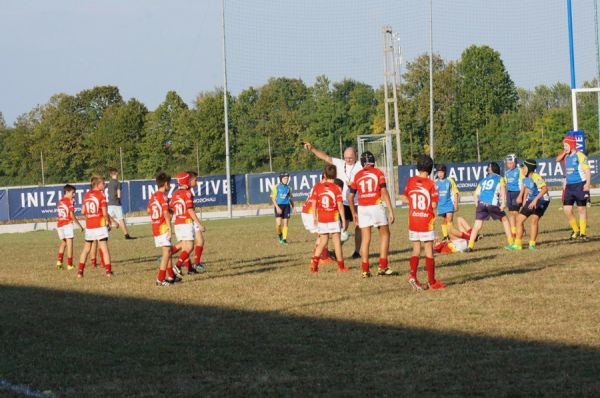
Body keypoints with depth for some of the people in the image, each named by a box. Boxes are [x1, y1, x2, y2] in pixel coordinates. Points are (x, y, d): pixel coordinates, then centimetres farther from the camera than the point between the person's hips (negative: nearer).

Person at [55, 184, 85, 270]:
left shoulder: (60, 202, 13)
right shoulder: (69, 201, -7)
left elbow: (59, 215, 11)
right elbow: (72, 215, -12)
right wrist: (79, 225, -5)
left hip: (59, 224, 6)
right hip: (67, 224, -6)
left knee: (63, 243, 19)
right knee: (69, 243, -2)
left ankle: (59, 261, 5)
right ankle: (69, 264, -4)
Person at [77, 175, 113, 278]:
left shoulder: (86, 195, 8)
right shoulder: (101, 195, -9)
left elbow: (83, 211, 10)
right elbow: (105, 213, -13)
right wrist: (108, 221, 3)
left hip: (89, 226, 5)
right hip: (100, 225, -5)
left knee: (86, 249, 14)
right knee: (104, 249, -4)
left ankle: (80, 271, 13)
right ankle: (108, 271, -9)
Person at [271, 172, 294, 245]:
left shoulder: (288, 188, 9)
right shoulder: (276, 187, -3)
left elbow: (290, 198, 17)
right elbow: (273, 198, -5)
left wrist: (292, 206, 11)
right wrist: (277, 207, -14)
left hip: (286, 206, 3)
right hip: (279, 206, -3)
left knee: (285, 223, 1)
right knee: (278, 224, -11)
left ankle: (284, 239, 9)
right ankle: (279, 235, 18)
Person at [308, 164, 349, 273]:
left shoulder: (317, 187, -1)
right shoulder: (336, 188, -7)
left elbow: (314, 204, 0)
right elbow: (340, 206, -9)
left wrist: (314, 217, 10)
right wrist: (343, 219, -2)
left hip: (321, 218, 3)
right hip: (334, 218, -3)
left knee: (323, 241, 13)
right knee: (336, 241, 4)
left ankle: (314, 261, -2)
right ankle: (341, 266, 6)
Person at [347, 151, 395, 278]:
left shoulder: (357, 176, 10)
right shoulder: (378, 173, 1)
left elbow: (350, 197, 11)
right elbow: (384, 192, -9)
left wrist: (354, 213, 24)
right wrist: (390, 210, -10)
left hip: (362, 209, 3)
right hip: (376, 207, -3)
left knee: (365, 239, 7)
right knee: (384, 234, 11)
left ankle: (365, 270, 6)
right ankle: (382, 267, 3)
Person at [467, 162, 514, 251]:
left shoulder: (483, 180, 29)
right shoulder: (500, 178, 18)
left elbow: (476, 194, 20)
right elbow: (502, 190, 0)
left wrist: (477, 205, 17)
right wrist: (503, 203, -8)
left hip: (481, 203, 2)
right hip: (493, 203, -2)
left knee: (477, 224, 1)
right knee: (504, 220, 17)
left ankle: (470, 246, -12)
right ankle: (511, 242, 16)